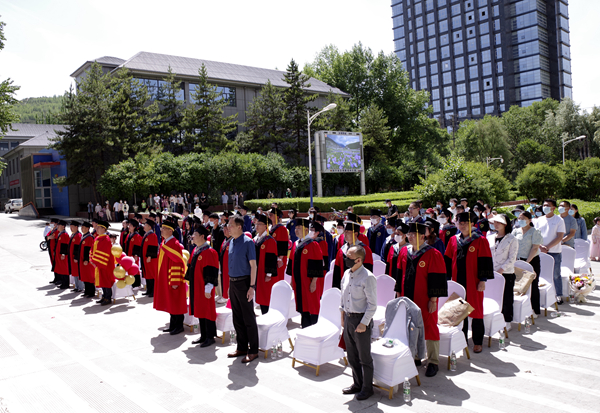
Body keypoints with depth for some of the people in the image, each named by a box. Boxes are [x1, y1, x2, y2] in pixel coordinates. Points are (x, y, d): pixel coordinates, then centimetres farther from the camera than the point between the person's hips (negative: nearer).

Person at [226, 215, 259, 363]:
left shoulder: (247, 242, -12)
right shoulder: (231, 243, 10)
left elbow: (253, 265, -13)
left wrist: (252, 287, -17)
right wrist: (230, 284, 14)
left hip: (243, 282, -8)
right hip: (233, 282, 8)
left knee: (248, 318, -1)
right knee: (237, 318, 14)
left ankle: (253, 351, 8)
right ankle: (242, 348, 25)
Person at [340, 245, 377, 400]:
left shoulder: (368, 277, -18)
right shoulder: (347, 274, 4)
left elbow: (372, 304, -15)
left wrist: (364, 323, -17)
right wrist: (343, 316, 15)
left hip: (361, 319, -7)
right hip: (348, 318, 7)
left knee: (364, 357, 6)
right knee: (352, 356, 18)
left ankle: (367, 388, 23)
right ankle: (357, 384, 35)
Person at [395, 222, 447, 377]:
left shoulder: (432, 254, -12)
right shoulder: (404, 252, 6)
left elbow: (436, 278, -12)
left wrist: (433, 299, -14)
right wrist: (398, 293, 12)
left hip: (424, 300, -5)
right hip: (407, 298, 6)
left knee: (428, 328, 3)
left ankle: (433, 362, 15)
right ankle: (415, 357, 27)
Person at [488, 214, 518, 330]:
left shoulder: (512, 239, -5)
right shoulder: (490, 238, 8)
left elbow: (512, 258, -8)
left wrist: (500, 270, -15)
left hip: (506, 274, -4)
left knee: (506, 299, 3)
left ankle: (507, 322, 16)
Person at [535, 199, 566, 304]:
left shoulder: (559, 220, -1)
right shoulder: (539, 220, 9)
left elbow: (560, 237, -7)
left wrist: (548, 247, -15)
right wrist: (541, 246, -11)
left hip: (555, 252, -3)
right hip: (541, 252, 3)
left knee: (556, 275, 4)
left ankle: (559, 295, 15)